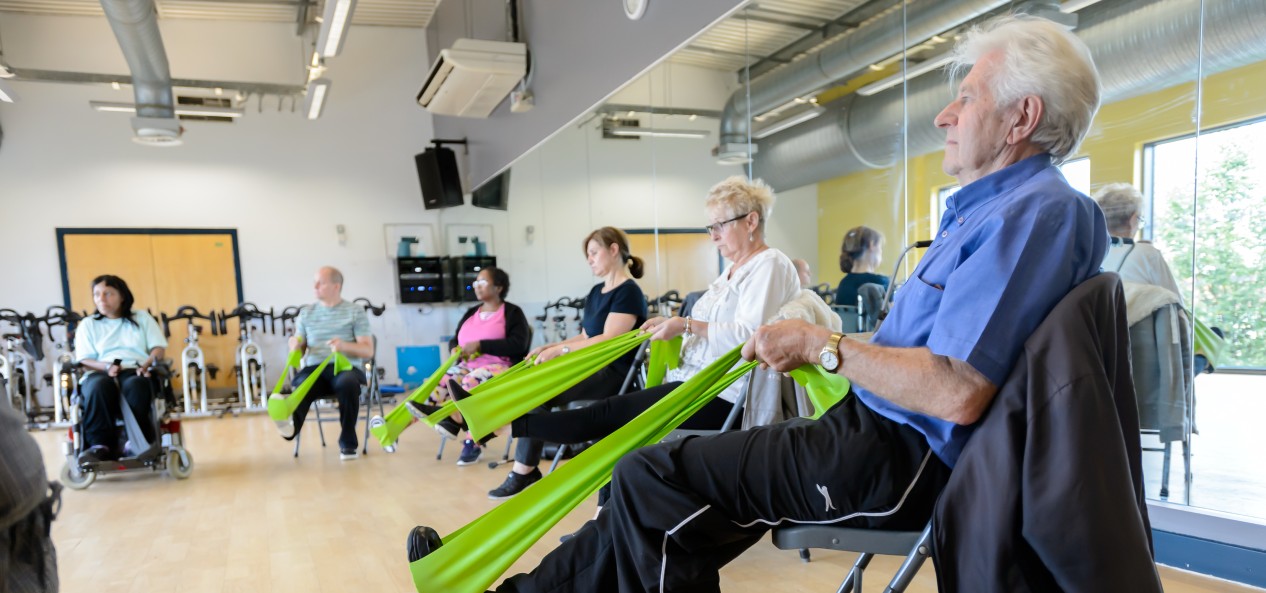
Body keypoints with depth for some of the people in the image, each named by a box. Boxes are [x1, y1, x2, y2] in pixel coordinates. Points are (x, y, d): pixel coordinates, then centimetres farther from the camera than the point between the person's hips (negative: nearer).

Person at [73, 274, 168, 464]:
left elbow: (159, 348, 10)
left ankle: (136, 443, -39)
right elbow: (84, 360, 9)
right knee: (99, 385, -38)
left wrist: (147, 364, -13)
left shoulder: (142, 318, 21)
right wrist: (107, 366, -14)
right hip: (101, 373, 1)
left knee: (136, 385, -39)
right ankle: (99, 445, -38)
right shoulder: (87, 324, 21)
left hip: (135, 371, -1)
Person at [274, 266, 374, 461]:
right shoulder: (306, 313, 18)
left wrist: (344, 346, -16)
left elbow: (368, 351, 3)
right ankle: (291, 423, -63)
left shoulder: (355, 311, 8)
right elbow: (298, 350, 16)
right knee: (301, 386, -32)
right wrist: (295, 347, -8)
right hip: (313, 368, 3)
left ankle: (348, 443, -23)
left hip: (346, 367, -2)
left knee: (348, 383, -36)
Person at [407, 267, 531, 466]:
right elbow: (453, 342, 23)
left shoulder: (512, 313, 0)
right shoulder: (470, 313, 20)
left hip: (499, 367, -7)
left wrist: (480, 345, -18)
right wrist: (458, 350, -4)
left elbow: (518, 344, -15)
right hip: (467, 366, 7)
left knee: (471, 382, -36)